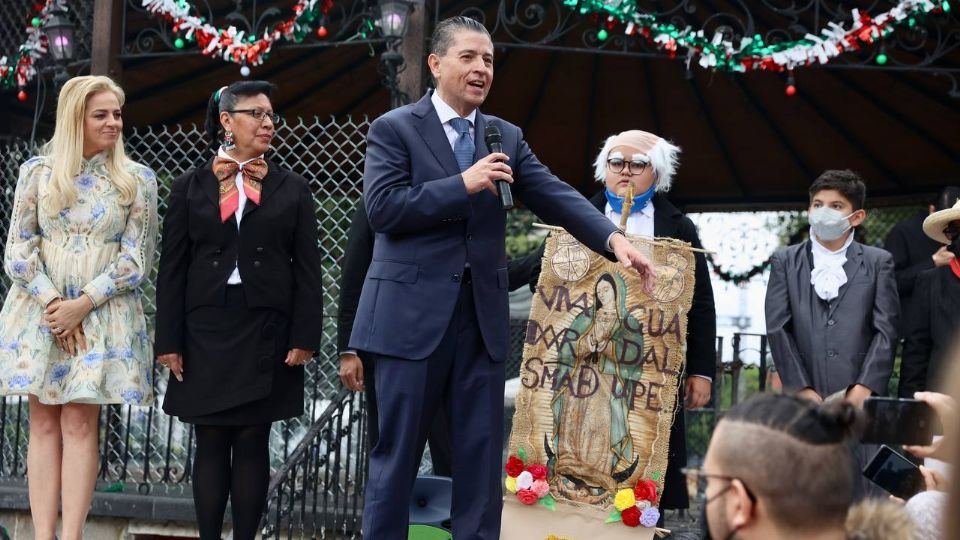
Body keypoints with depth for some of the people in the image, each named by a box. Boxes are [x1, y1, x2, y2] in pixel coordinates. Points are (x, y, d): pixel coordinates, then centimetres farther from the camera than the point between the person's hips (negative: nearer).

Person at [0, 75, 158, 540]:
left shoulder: (137, 180, 4)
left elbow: (136, 258, -1)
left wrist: (83, 304, -10)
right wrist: (51, 302, -10)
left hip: (102, 311, -1)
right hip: (40, 306, 1)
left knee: (79, 423, -6)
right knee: (44, 422, 0)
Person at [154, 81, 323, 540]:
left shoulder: (292, 189, 8)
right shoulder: (190, 187, 8)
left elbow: (307, 269, 4)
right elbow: (172, 269, 5)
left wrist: (304, 337, -5)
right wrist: (169, 341, -2)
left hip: (266, 332, 0)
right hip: (206, 332, 0)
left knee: (252, 443, 1)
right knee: (211, 444, 2)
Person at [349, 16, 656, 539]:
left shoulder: (506, 137, 12)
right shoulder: (394, 129, -1)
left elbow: (555, 196, 2)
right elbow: (382, 207, -13)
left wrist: (614, 239, -14)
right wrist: (462, 184, -17)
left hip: (483, 317, 5)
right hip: (413, 314, -4)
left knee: (482, 453, 7)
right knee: (397, 451, 1)